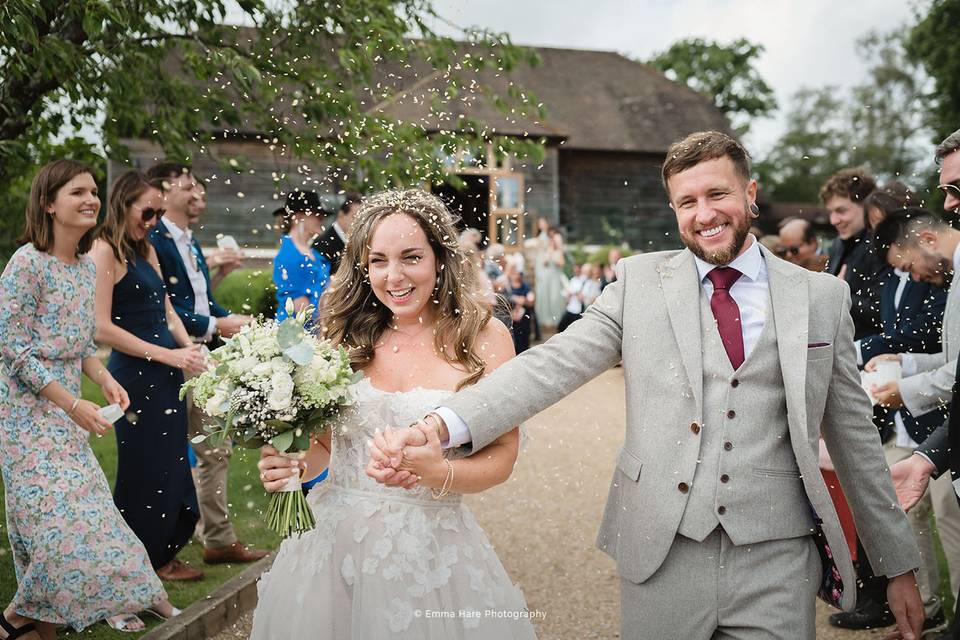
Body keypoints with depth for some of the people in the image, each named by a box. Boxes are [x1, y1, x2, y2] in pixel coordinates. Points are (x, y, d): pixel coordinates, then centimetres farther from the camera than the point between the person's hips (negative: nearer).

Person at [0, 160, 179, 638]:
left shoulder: (87, 266, 8)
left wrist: (104, 379, -2)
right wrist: (75, 406, -20)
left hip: (65, 406, 8)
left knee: (84, 505, 9)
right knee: (56, 511, -7)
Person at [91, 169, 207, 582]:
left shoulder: (147, 251, 15)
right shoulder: (104, 251, -10)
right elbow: (102, 328, -17)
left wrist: (190, 349, -1)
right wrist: (167, 355, -16)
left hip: (167, 374, 8)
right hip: (135, 374, -8)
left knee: (172, 463, 13)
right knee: (144, 466, 4)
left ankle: (162, 554, 28)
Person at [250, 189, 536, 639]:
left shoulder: (484, 337, -5)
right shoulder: (347, 336, 1)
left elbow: (501, 455, -6)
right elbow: (326, 443, 9)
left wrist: (438, 474, -24)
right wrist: (294, 465, -12)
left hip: (429, 548, -2)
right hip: (332, 537, 2)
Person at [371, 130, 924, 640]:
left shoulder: (822, 296, 5)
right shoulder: (641, 280, 3)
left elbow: (854, 433, 10)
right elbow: (554, 365, -8)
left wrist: (899, 564, 13)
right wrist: (441, 426, -22)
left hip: (776, 560, 1)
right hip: (662, 556, 0)